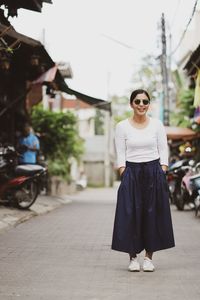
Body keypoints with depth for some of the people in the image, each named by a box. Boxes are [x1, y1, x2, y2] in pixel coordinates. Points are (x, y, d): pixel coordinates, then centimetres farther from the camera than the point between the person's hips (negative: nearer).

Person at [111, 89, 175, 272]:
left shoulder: (157, 124, 6)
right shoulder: (122, 126, 3)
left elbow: (163, 150, 5)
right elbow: (120, 154, 2)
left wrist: (161, 173, -5)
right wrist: (125, 175, -8)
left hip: (154, 172, 1)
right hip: (131, 173, -1)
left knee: (153, 214, 1)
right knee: (130, 215, -3)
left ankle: (149, 257, 11)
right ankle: (133, 257, 7)